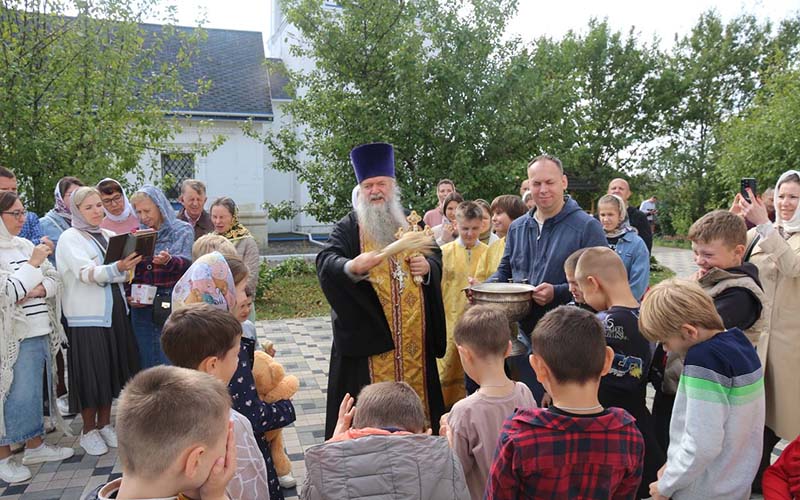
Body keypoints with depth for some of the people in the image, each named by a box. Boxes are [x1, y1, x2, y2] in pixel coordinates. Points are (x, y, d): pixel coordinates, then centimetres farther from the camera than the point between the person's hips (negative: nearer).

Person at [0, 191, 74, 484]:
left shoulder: (25, 245, 11)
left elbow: (54, 280, 11)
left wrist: (38, 290, -8)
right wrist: (34, 264, -17)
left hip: (41, 331, 7)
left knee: (35, 390, 15)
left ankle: (35, 446, 28)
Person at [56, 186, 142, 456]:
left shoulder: (109, 235, 13)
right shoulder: (70, 238, -6)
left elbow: (125, 274, 15)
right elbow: (86, 273, -21)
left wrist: (133, 266, -8)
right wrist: (118, 268, -38)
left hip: (115, 313, 6)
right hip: (87, 316, -6)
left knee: (112, 369, 11)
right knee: (91, 372, 0)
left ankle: (104, 424, 26)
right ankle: (88, 430, 17)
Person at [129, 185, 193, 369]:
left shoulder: (181, 230, 2)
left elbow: (185, 262, -13)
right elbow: (132, 272, 15)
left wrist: (168, 260, -34)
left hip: (172, 305, -4)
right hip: (142, 307, 4)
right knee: (146, 361, 9)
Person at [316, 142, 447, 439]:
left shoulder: (410, 223, 13)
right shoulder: (349, 227, -1)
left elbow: (435, 256, 19)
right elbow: (325, 262, -16)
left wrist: (428, 266, -5)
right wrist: (351, 267, -37)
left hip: (413, 338, 4)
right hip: (367, 335, -4)